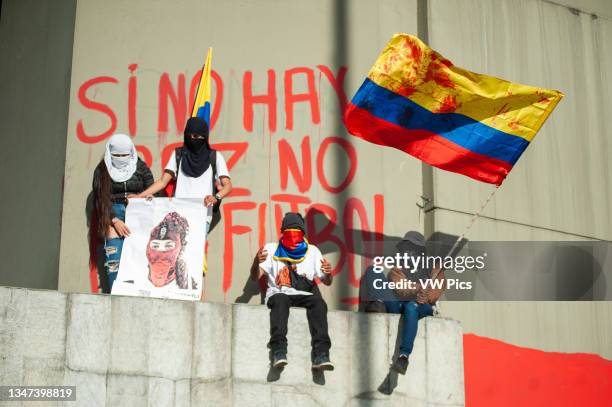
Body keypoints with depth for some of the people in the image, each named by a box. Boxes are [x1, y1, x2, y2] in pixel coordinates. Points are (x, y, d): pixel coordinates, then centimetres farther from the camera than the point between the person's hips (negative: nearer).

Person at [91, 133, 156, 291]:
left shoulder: (141, 167, 10)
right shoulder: (102, 171, 7)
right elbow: (101, 199, 1)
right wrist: (115, 220, -11)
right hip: (113, 214, 0)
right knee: (114, 257, -13)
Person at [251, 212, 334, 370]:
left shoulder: (312, 251, 14)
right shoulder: (272, 249, 11)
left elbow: (327, 282, 11)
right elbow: (255, 277, 0)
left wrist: (328, 273, -15)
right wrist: (257, 262, -23)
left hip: (305, 295, 1)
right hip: (278, 293, -1)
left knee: (319, 302, -31)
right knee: (280, 300, -36)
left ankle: (320, 354, -41)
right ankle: (279, 351, -48)